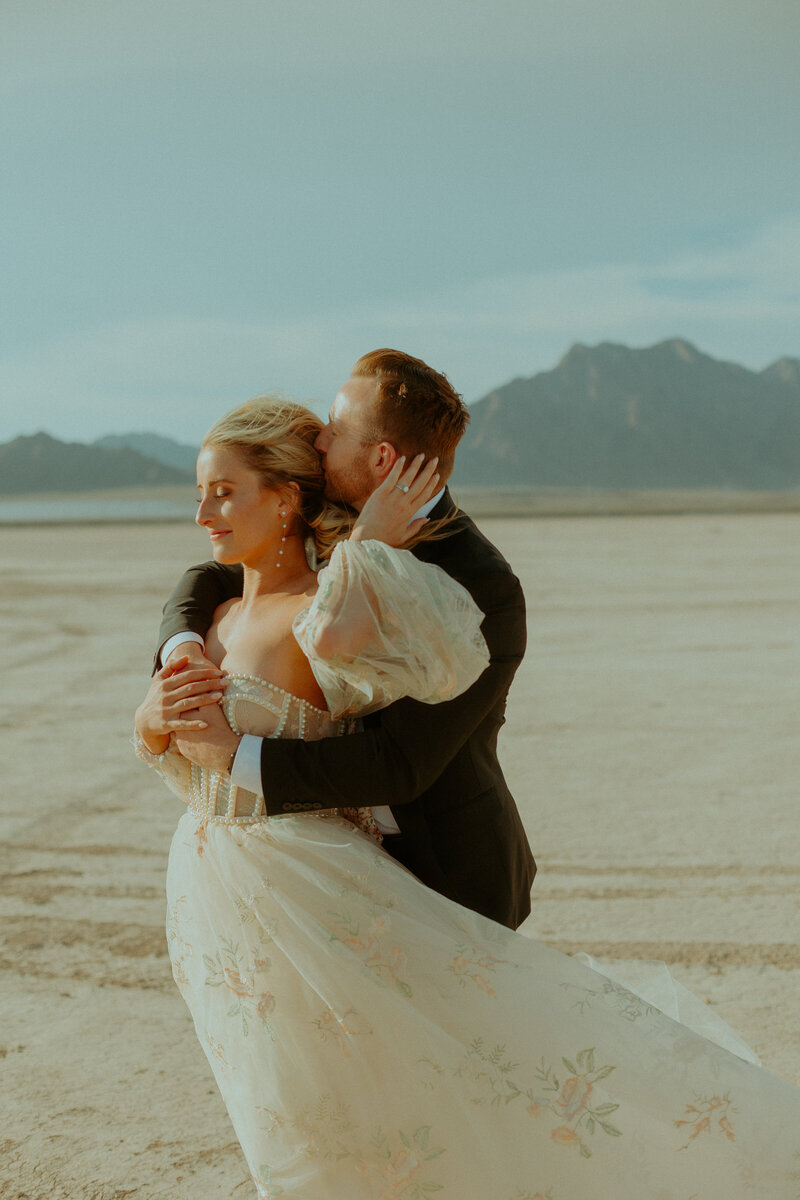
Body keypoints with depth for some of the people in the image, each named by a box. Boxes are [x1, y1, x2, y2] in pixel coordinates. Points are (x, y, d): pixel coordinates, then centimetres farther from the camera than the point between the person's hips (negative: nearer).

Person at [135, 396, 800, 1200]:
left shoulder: (324, 613, -15)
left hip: (307, 906, -8)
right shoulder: (221, 618, 10)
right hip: (215, 911, 8)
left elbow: (342, 632, -42)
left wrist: (371, 540, -24)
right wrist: (154, 723, -4)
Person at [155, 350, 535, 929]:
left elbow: (401, 762, -29)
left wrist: (235, 750, -27)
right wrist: (184, 650, -17)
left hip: (449, 875, -7)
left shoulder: (485, 589, -25)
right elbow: (210, 582, 7)